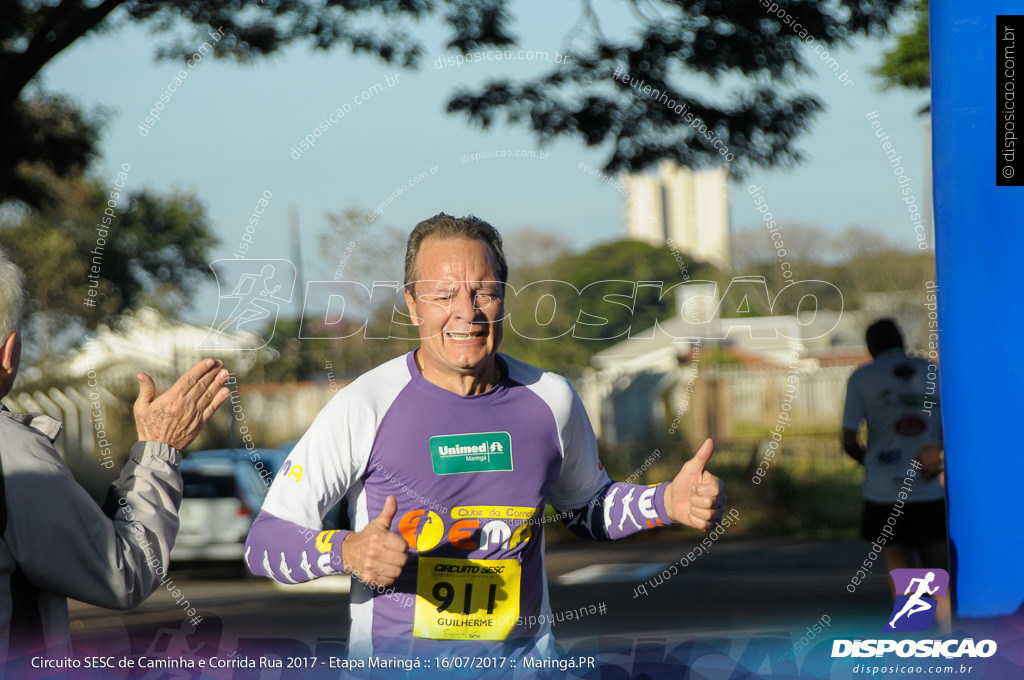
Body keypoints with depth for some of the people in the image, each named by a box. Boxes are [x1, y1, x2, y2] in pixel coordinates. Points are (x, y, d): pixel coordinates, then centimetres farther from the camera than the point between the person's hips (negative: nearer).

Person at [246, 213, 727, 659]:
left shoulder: (550, 399, 2)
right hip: (395, 660, -3)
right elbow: (267, 539, -10)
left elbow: (587, 508, 21)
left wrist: (669, 503, 3)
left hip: (524, 655, 3)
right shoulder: (366, 407, -10)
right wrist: (347, 551, -28)